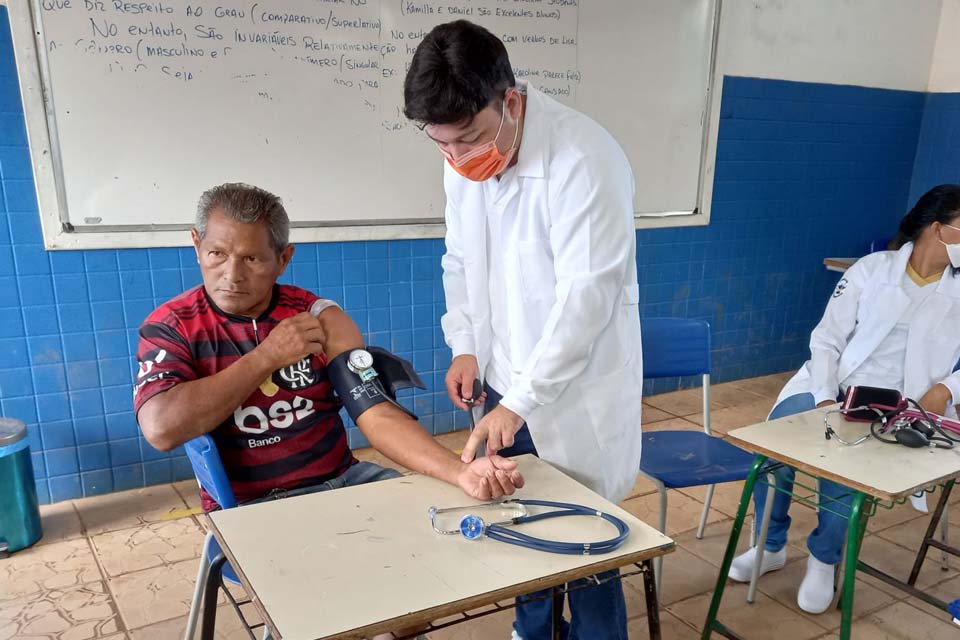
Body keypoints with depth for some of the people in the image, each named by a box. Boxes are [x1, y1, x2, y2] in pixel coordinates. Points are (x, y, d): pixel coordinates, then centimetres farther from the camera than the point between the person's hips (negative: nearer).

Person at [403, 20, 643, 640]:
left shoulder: (585, 158, -22)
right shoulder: (465, 161, 0)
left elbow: (587, 296, -24)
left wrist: (519, 401, -24)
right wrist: (466, 346, 0)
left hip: (576, 389, -5)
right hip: (508, 381, 6)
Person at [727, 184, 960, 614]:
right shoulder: (872, 269, 1)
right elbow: (827, 339, -1)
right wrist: (825, 398, -14)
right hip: (835, 386, 1)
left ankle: (823, 561, 1)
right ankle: (771, 547, 3)